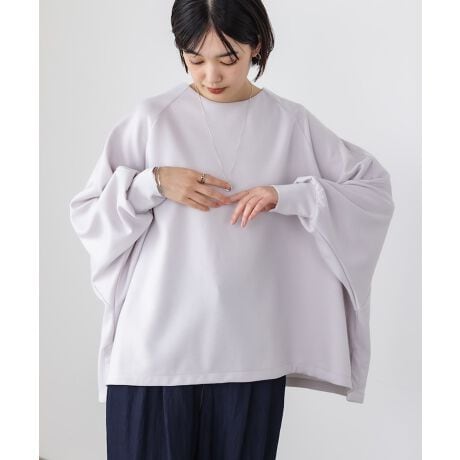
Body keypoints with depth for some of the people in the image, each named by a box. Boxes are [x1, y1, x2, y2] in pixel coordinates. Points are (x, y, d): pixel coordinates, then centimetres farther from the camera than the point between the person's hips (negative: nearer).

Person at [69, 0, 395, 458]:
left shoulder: (290, 122, 3)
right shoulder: (153, 117, -1)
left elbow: (376, 189, 1)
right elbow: (86, 214, 3)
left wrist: (287, 196, -12)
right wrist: (153, 184, -14)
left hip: (248, 350, 1)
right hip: (155, 347, -1)